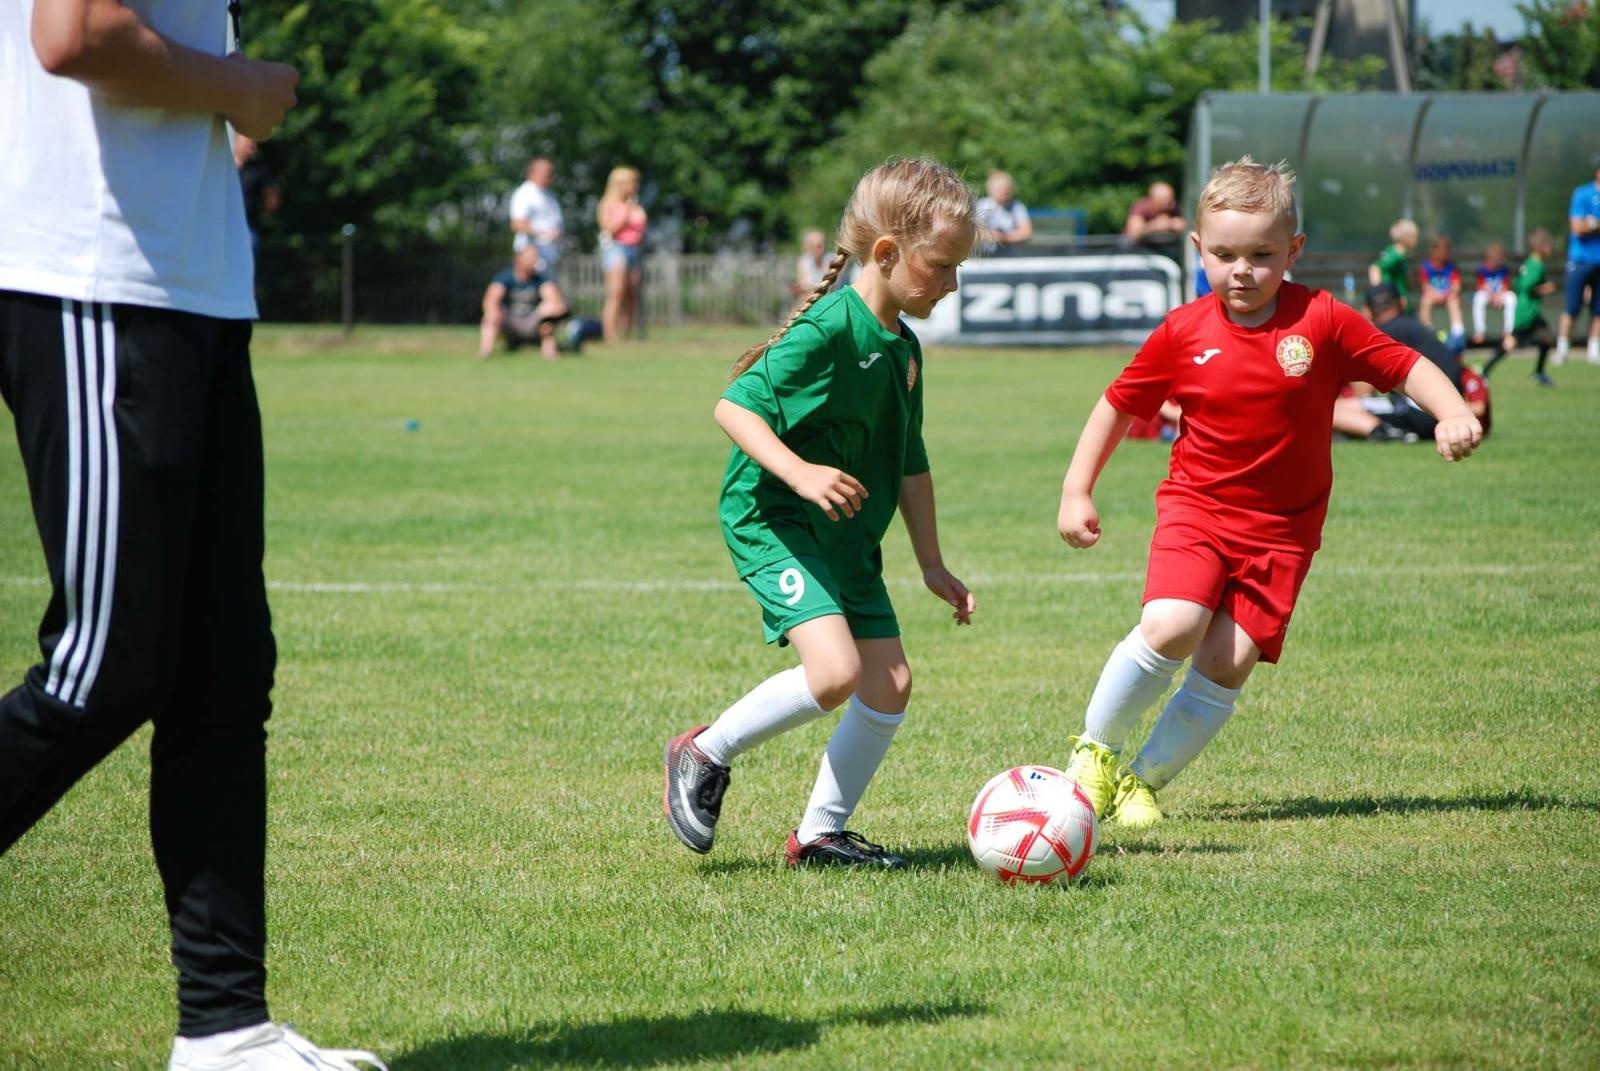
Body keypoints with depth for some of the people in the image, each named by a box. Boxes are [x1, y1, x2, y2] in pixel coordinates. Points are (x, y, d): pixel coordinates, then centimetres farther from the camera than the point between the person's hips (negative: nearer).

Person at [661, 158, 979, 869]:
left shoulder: (903, 349, 10)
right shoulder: (829, 329, -18)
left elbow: (909, 464, 20)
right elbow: (735, 406, -22)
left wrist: (933, 566, 21)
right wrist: (799, 472, -35)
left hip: (847, 538, 9)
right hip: (773, 521, -9)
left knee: (891, 684, 3)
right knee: (835, 671, -23)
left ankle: (820, 834, 14)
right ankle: (705, 755, -2)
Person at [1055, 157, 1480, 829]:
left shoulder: (1322, 322, -7)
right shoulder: (1183, 333, -4)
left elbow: (1406, 366, -4)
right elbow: (1120, 405, 8)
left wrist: (1452, 412, -23)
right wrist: (1076, 491, 5)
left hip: (1281, 530, 0)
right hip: (1196, 510, 0)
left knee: (1227, 665, -9)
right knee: (1171, 628, -23)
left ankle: (1143, 780, 9)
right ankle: (1095, 750, -2)